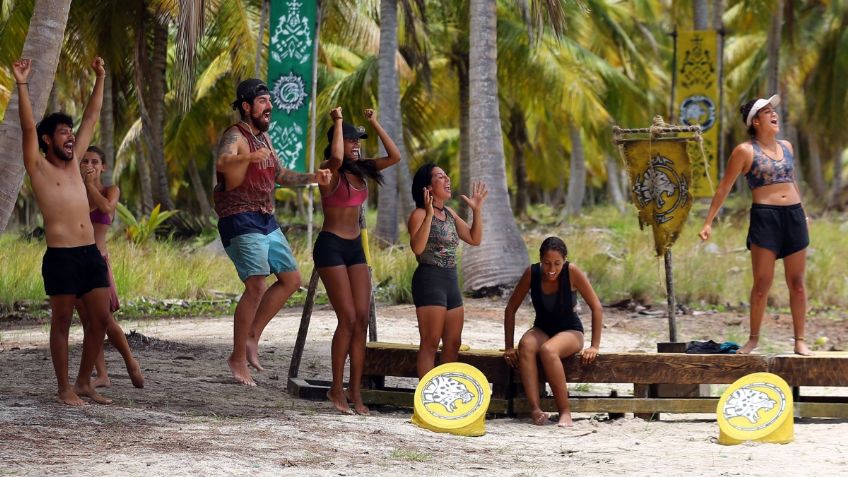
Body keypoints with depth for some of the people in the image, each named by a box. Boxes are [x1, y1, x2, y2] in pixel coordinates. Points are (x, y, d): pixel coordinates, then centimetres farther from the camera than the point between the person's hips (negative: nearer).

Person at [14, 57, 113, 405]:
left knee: (100, 319, 5)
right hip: (60, 256, -6)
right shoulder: (39, 168, 1)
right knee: (62, 322, 0)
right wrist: (22, 84, -19)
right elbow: (28, 127, -11)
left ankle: (85, 383, 16)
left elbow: (91, 118, 22)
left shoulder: (73, 162, 18)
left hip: (91, 253, 6)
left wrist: (100, 78, 23)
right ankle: (64, 388, 6)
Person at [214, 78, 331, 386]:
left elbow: (280, 175, 29)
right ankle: (238, 358, -10)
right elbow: (222, 162, -36)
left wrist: (312, 178, 13)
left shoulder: (263, 138, 16)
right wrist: (249, 157, -57)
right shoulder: (235, 136, -13)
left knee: (291, 279, 10)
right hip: (241, 222, -9)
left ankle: (252, 337, 16)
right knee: (256, 286, -18)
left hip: (266, 221, 9)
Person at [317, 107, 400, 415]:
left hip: (355, 248, 7)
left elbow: (395, 157, 6)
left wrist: (375, 124, 4)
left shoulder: (361, 170, 11)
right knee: (348, 318, -10)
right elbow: (336, 157, -32)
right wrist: (338, 122, -20)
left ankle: (355, 391, 3)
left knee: (362, 319, 0)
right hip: (331, 246, -7)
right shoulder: (330, 171, -9)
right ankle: (336, 389, 0)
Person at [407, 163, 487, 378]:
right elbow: (417, 247, -25)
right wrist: (429, 214, -29)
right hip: (429, 280, -8)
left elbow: (475, 239, 19)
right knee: (430, 343, -9)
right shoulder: (419, 214, -9)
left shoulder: (450, 214, 15)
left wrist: (477, 210, 10)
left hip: (451, 280, 8)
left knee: (453, 344, 9)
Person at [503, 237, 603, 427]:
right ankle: (535, 408, -40)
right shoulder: (532, 273, -13)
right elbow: (511, 309, -4)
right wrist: (509, 347, -7)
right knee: (526, 345, -34)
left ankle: (565, 411, -28)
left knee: (547, 350, -36)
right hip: (542, 330, 2)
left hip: (571, 331, -2)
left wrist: (595, 346, -16)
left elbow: (596, 308, -13)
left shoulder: (572, 272, -18)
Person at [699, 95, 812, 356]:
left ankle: (800, 340, 9)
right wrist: (708, 222, -4)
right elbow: (724, 188, -1)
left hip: (794, 216, 5)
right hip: (764, 217, -5)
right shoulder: (745, 151, -3)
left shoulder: (786, 147, 13)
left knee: (797, 283, 4)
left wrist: (803, 214, 33)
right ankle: (753, 338, 9)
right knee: (762, 283, -5)